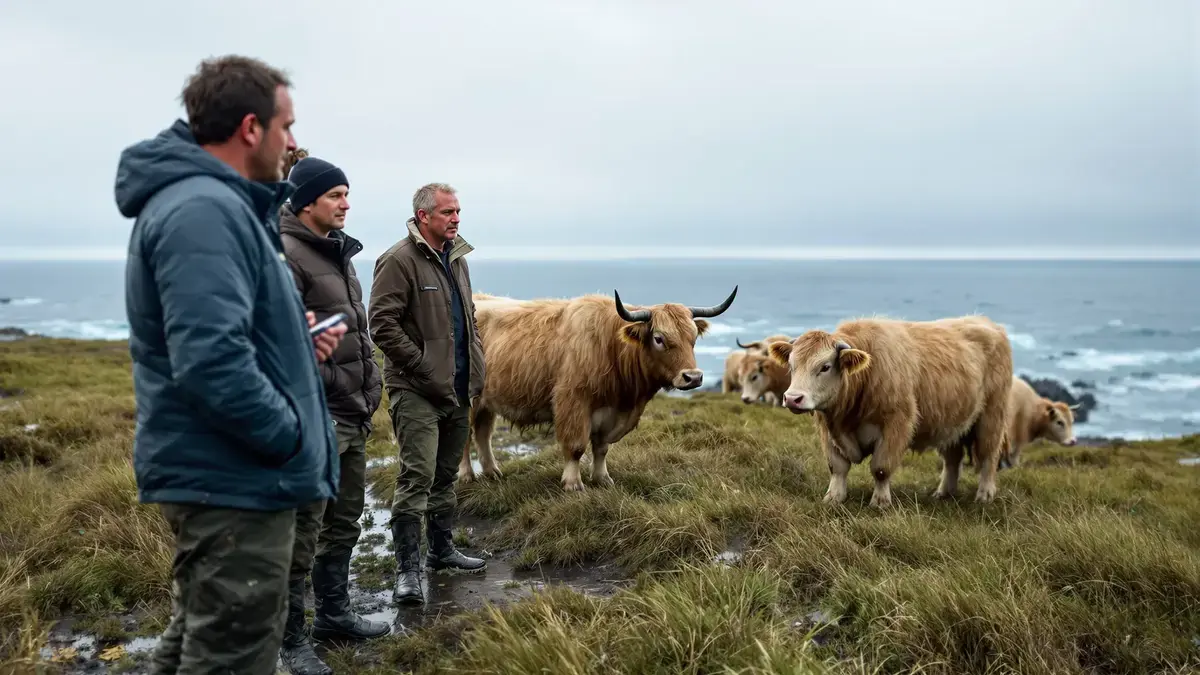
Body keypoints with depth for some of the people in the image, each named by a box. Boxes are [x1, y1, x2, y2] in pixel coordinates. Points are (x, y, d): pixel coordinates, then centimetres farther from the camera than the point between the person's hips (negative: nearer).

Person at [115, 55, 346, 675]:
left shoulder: (210, 201, 13)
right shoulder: (204, 209, -21)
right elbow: (211, 359, -31)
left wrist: (294, 338, 7)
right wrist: (294, 437, -18)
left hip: (212, 471, 11)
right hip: (234, 480, -11)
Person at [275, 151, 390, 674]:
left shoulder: (338, 252, 16)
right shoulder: (287, 255, -14)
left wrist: (370, 389, 20)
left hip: (353, 414, 9)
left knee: (344, 521, 18)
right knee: (303, 530, -1)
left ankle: (333, 613, 33)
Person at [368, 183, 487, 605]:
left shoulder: (457, 258, 15)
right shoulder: (399, 261, -12)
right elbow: (383, 324, -18)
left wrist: (476, 366, 14)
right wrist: (421, 366, -18)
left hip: (458, 388, 8)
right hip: (416, 391, -8)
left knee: (446, 474, 17)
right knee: (417, 475, -11)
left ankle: (441, 550, 30)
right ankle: (407, 568, -3)